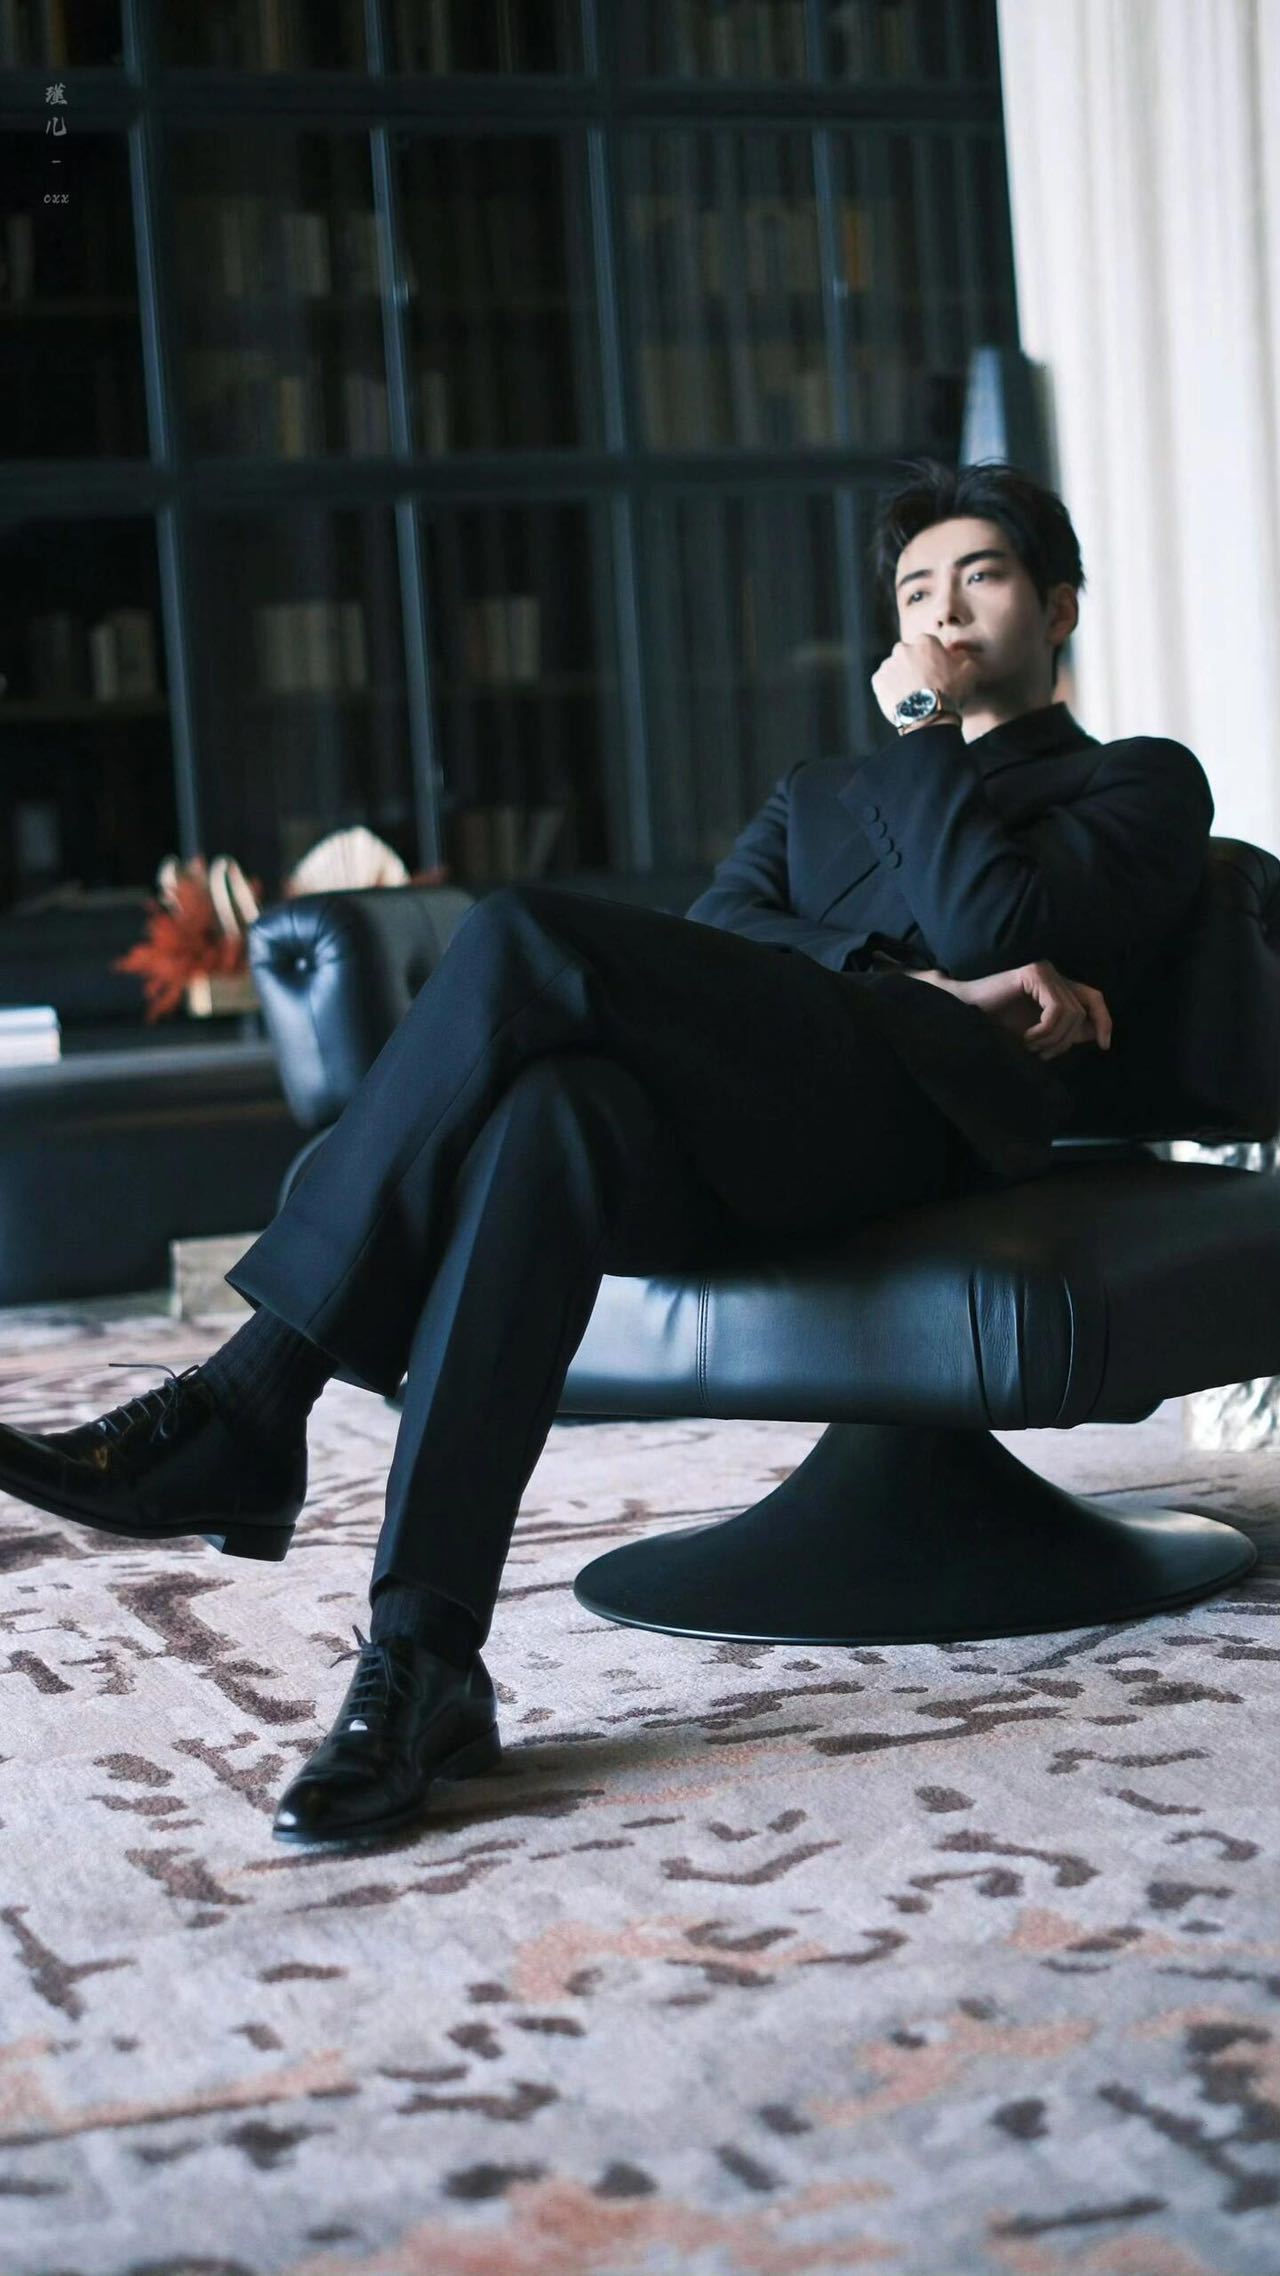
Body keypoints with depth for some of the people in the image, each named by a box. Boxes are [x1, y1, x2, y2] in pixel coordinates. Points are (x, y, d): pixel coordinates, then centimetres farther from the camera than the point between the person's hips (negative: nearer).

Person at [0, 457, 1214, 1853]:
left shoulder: (1139, 786, 22)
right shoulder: (816, 793, 39)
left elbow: (994, 928, -2)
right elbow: (710, 940, 14)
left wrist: (924, 723, 11)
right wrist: (921, 982, -2)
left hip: (917, 1113, -5)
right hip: (724, 1140, 5)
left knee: (527, 939, -27)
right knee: (556, 1114, -35)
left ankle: (251, 1409, -28)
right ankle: (421, 1666, -41)